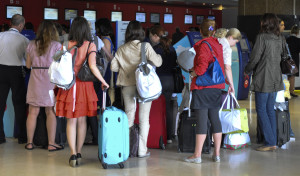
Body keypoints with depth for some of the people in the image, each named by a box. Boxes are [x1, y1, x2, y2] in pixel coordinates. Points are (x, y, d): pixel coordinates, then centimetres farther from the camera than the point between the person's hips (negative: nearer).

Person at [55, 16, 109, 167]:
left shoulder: (66, 45, -1)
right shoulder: (90, 45, -5)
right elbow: (92, 66, -17)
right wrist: (103, 82, -7)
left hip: (68, 85, 0)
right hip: (84, 85, 0)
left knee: (71, 121, 5)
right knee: (81, 120, 12)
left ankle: (73, 154, -3)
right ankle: (78, 154, 17)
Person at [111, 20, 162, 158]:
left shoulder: (122, 49, 2)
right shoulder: (145, 46, -7)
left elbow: (113, 67, 3)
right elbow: (157, 63, -8)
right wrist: (159, 57, 13)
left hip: (127, 86, 3)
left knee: (129, 116, 11)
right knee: (144, 118, 4)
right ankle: (142, 150, 5)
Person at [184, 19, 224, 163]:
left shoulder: (203, 45, -11)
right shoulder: (218, 45, 11)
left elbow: (202, 66, -21)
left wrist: (193, 74, -4)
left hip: (202, 88, -7)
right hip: (217, 87, 7)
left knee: (201, 120, -6)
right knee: (215, 119, 10)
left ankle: (197, 155, -2)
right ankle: (217, 153, 13)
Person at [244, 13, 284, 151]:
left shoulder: (262, 37, -13)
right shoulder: (280, 39, 8)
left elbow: (255, 58, -12)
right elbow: (281, 57, 14)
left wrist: (247, 70, 4)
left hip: (263, 79, -7)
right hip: (275, 79, 7)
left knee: (261, 110, -2)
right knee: (270, 110, 13)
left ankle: (270, 143, -4)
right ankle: (273, 141, 14)